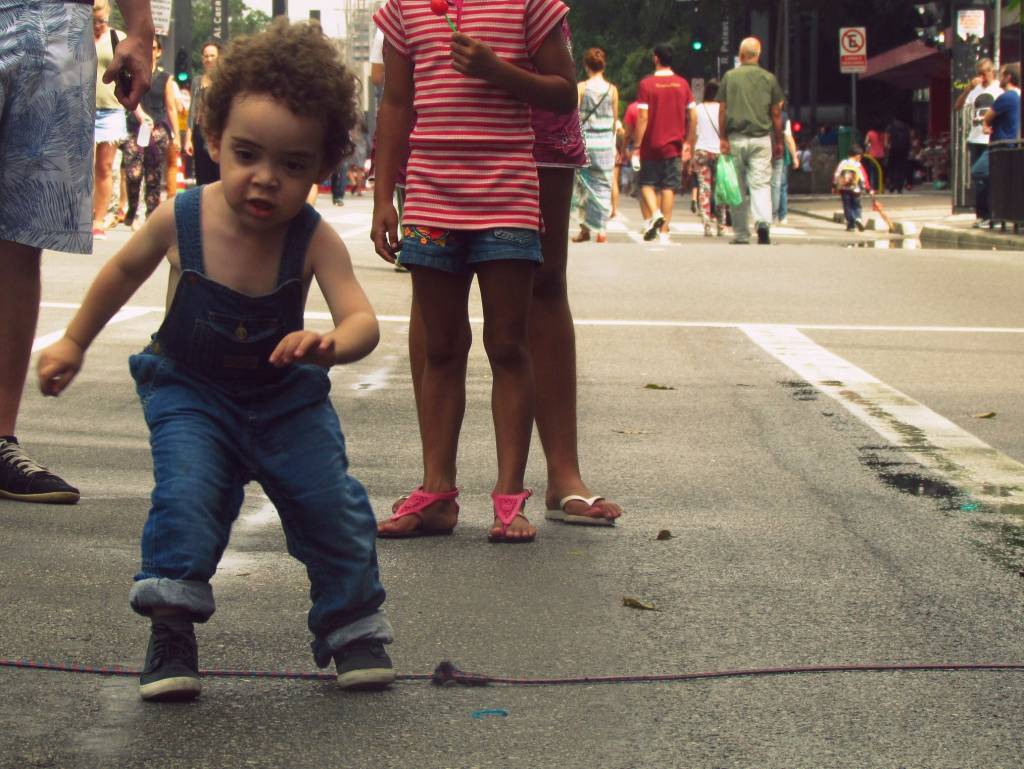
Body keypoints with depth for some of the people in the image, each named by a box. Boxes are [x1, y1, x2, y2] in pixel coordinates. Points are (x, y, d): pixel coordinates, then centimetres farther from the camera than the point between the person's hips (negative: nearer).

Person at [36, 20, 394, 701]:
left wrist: (331, 344, -58)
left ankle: (353, 625, 16)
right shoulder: (180, 220, -19)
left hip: (285, 396, 1)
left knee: (332, 502, -6)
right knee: (187, 496, -22)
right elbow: (125, 271, 2)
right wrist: (74, 343, 12)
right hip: (189, 392, 0)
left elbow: (362, 320, -34)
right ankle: (172, 632, -8)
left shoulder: (314, 240, -23)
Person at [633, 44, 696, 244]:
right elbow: (693, 117, 4)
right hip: (674, 145, 2)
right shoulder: (682, 84, 3)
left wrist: (637, 146, -7)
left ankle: (654, 214, -15)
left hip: (651, 145, -2)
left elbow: (643, 117, -11)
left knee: (647, 183, 11)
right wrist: (689, 143, 14)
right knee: (669, 187, 4)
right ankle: (664, 232, 1)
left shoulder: (646, 84, -7)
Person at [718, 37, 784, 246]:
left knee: (738, 188, 7)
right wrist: (778, 142, 12)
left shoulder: (729, 77, 3)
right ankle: (763, 222, -26)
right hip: (761, 138, 0)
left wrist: (723, 138, 2)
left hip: (736, 138, 0)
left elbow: (722, 110, 0)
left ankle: (741, 236, 11)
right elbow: (776, 113, 5)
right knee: (761, 184, -2)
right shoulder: (769, 78, 4)